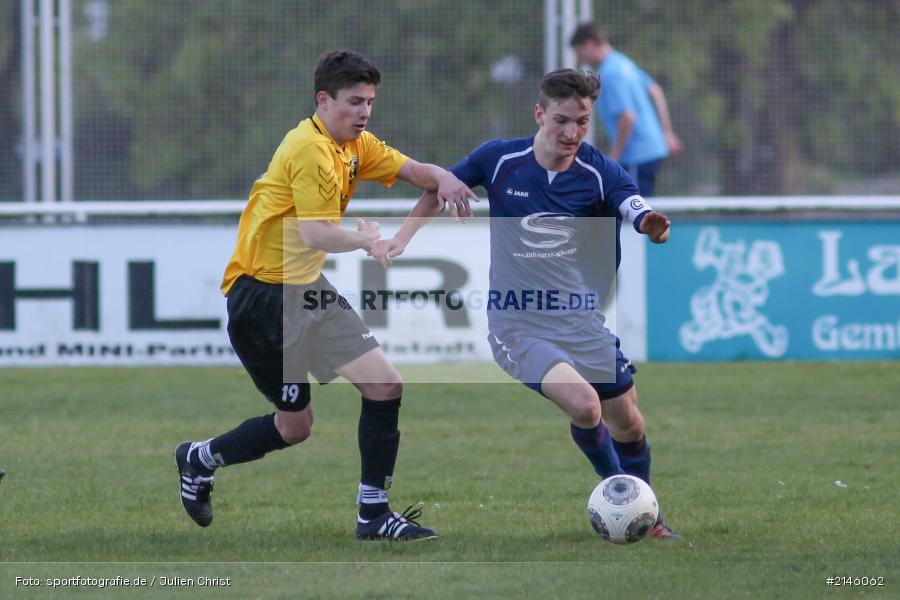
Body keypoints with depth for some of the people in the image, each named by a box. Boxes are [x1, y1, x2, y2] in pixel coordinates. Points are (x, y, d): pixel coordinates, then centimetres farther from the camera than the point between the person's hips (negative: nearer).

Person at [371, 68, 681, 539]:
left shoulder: (599, 173, -9)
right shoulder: (499, 160, -9)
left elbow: (639, 213, -27)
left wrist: (653, 224, -50)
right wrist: (401, 239, 1)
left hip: (580, 321, 3)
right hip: (516, 324, -3)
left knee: (628, 424, 8)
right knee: (583, 404, -25)